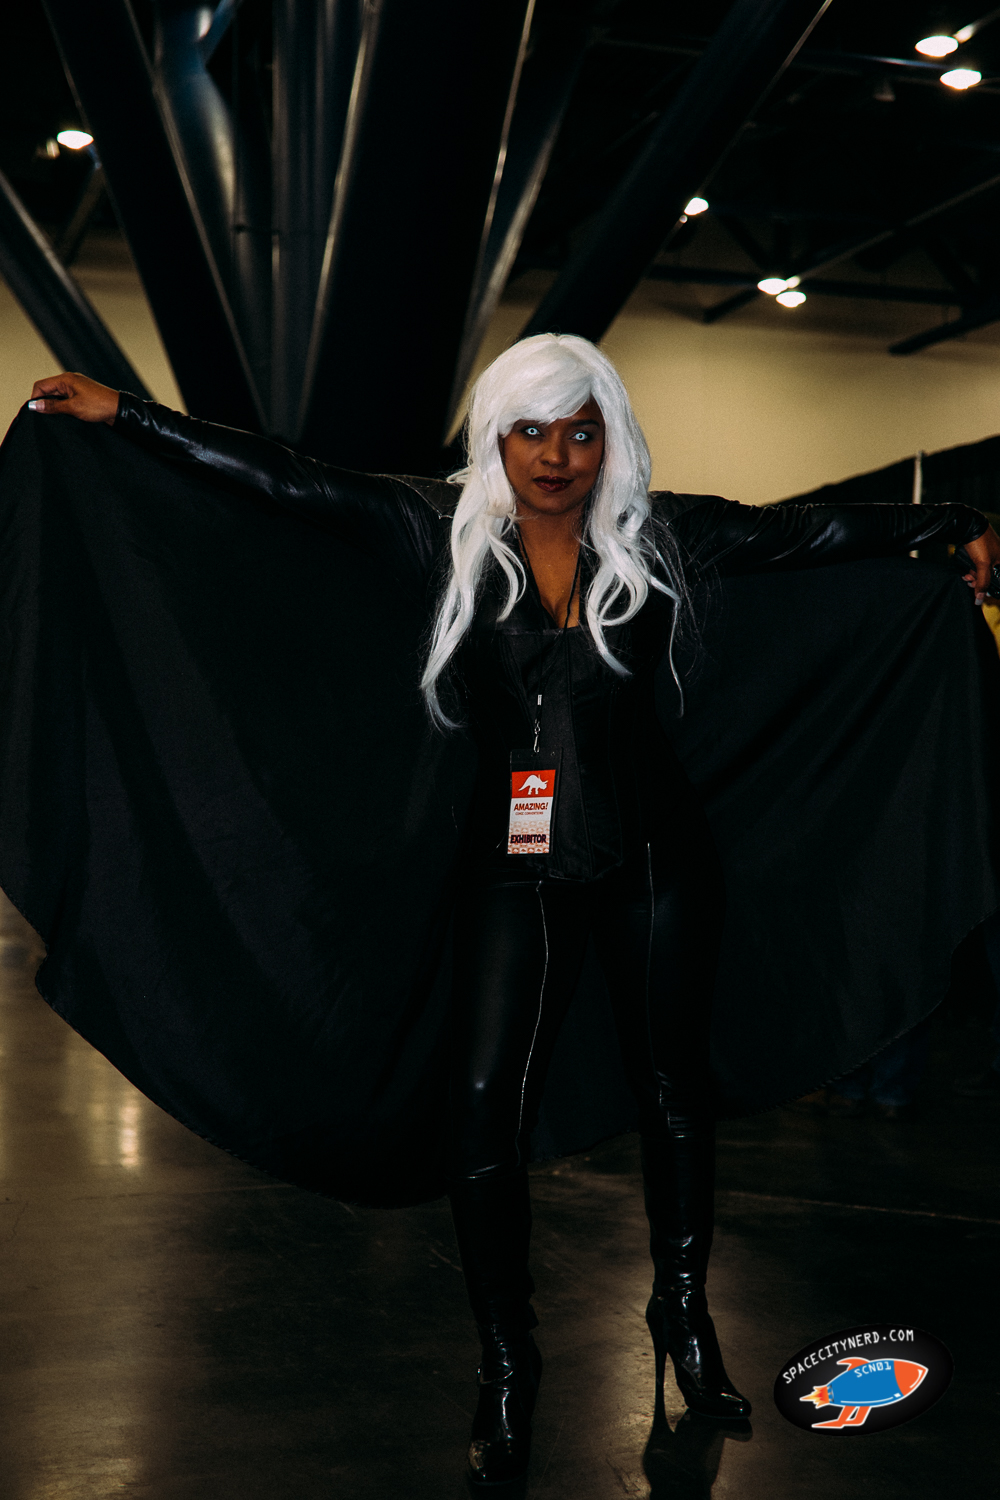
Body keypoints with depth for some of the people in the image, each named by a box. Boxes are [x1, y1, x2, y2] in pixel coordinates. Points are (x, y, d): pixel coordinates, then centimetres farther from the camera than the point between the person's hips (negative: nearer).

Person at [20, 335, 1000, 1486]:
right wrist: (119, 414, -2)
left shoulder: (665, 538, 0)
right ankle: (506, 1368, 15)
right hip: (514, 872, 0)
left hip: (653, 863, 1)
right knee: (482, 1111, -4)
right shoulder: (449, 538, -2)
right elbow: (289, 482, -3)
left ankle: (683, 1315, 35)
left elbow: (810, 531, 6)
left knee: (672, 1092, 12)